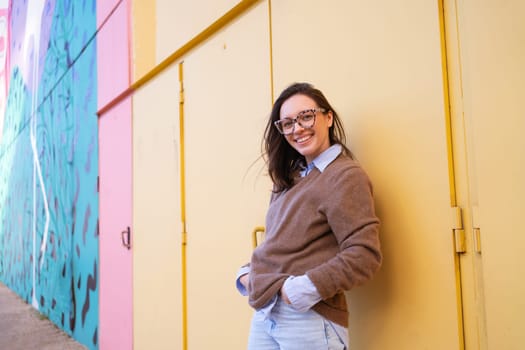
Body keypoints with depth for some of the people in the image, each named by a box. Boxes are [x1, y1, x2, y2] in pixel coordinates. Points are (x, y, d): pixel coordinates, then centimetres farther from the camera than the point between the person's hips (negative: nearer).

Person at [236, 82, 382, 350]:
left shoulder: (345, 175, -10)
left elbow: (364, 256, -18)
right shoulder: (291, 179, 13)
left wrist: (301, 289, -21)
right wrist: (248, 273, 2)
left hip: (308, 318, -7)